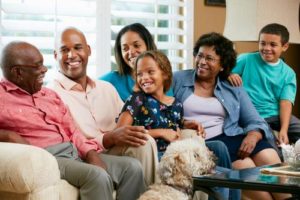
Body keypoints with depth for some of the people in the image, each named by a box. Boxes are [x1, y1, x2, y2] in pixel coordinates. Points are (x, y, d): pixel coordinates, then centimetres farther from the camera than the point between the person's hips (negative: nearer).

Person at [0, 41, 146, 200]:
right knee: (97, 176, -31)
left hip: (74, 152, 8)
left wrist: (91, 154, -3)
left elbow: (72, 131, 15)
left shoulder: (50, 95, 22)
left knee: (132, 167, -6)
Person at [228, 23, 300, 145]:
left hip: (275, 115, 3)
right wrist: (229, 75, -25)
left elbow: (285, 102, -4)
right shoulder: (246, 60, 2)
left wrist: (283, 130, -18)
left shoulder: (288, 74, 6)